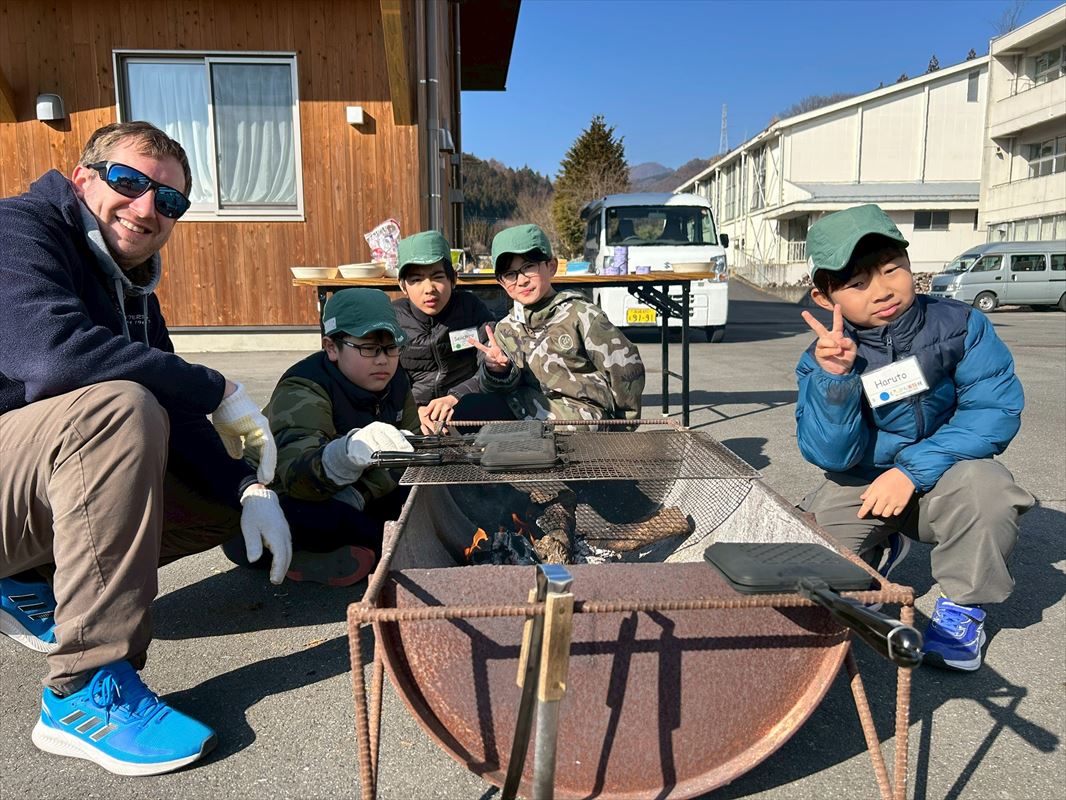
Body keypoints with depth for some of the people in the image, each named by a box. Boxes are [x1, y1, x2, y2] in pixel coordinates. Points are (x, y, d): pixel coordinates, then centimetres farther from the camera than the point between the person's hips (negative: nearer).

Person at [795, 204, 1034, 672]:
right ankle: (881, 551, 22)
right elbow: (834, 458, -21)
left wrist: (914, 470, -28)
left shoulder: (960, 326, -15)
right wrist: (835, 377, -37)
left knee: (983, 485, -34)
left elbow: (995, 409, -19)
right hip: (864, 484, 1)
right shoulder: (821, 359, -15)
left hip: (943, 478, -1)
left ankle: (963, 605, -5)